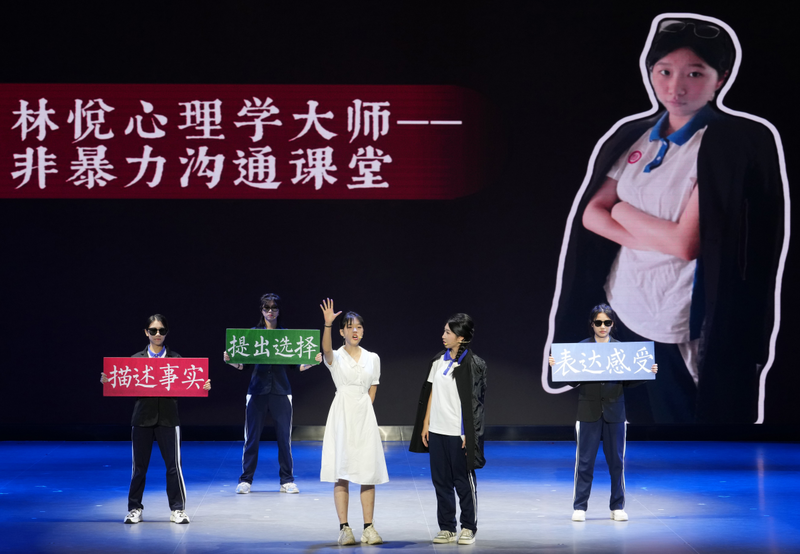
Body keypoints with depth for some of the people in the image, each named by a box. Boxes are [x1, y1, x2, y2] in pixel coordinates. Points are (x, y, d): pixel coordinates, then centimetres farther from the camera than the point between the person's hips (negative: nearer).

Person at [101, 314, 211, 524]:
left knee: (173, 464, -2)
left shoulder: (176, 359, 6)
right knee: (139, 466, 6)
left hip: (167, 418, -1)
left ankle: (177, 509, 6)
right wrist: (108, 381, -13)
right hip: (142, 418, 1)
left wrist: (202, 387, -17)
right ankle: (135, 509, 16)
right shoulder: (136, 359, 8)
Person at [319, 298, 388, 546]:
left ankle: (368, 528, 5)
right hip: (342, 415, -3)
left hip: (364, 416, 3)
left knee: (368, 473, 1)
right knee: (341, 474, -3)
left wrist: (364, 409, 4)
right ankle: (344, 528, -1)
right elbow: (326, 348, -25)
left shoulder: (372, 358, 9)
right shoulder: (335, 357, -2)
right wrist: (327, 324, -41)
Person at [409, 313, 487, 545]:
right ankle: (447, 528, 17)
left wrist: (468, 435, -14)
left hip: (458, 433, -6)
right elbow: (431, 393, 13)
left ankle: (468, 528, 13)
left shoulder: (472, 364, -8)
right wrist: (425, 424, 9)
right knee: (441, 480, 8)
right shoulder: (439, 361, 9)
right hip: (437, 431, 6)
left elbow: (473, 401, -10)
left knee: (464, 481, 3)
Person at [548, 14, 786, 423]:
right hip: (621, 311, 6)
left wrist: (622, 211, -6)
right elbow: (591, 214, 1)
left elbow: (686, 243, -20)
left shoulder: (730, 145, -15)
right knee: (631, 418, 20)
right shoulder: (633, 136, 5)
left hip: (677, 328, -6)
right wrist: (656, 239, -14)